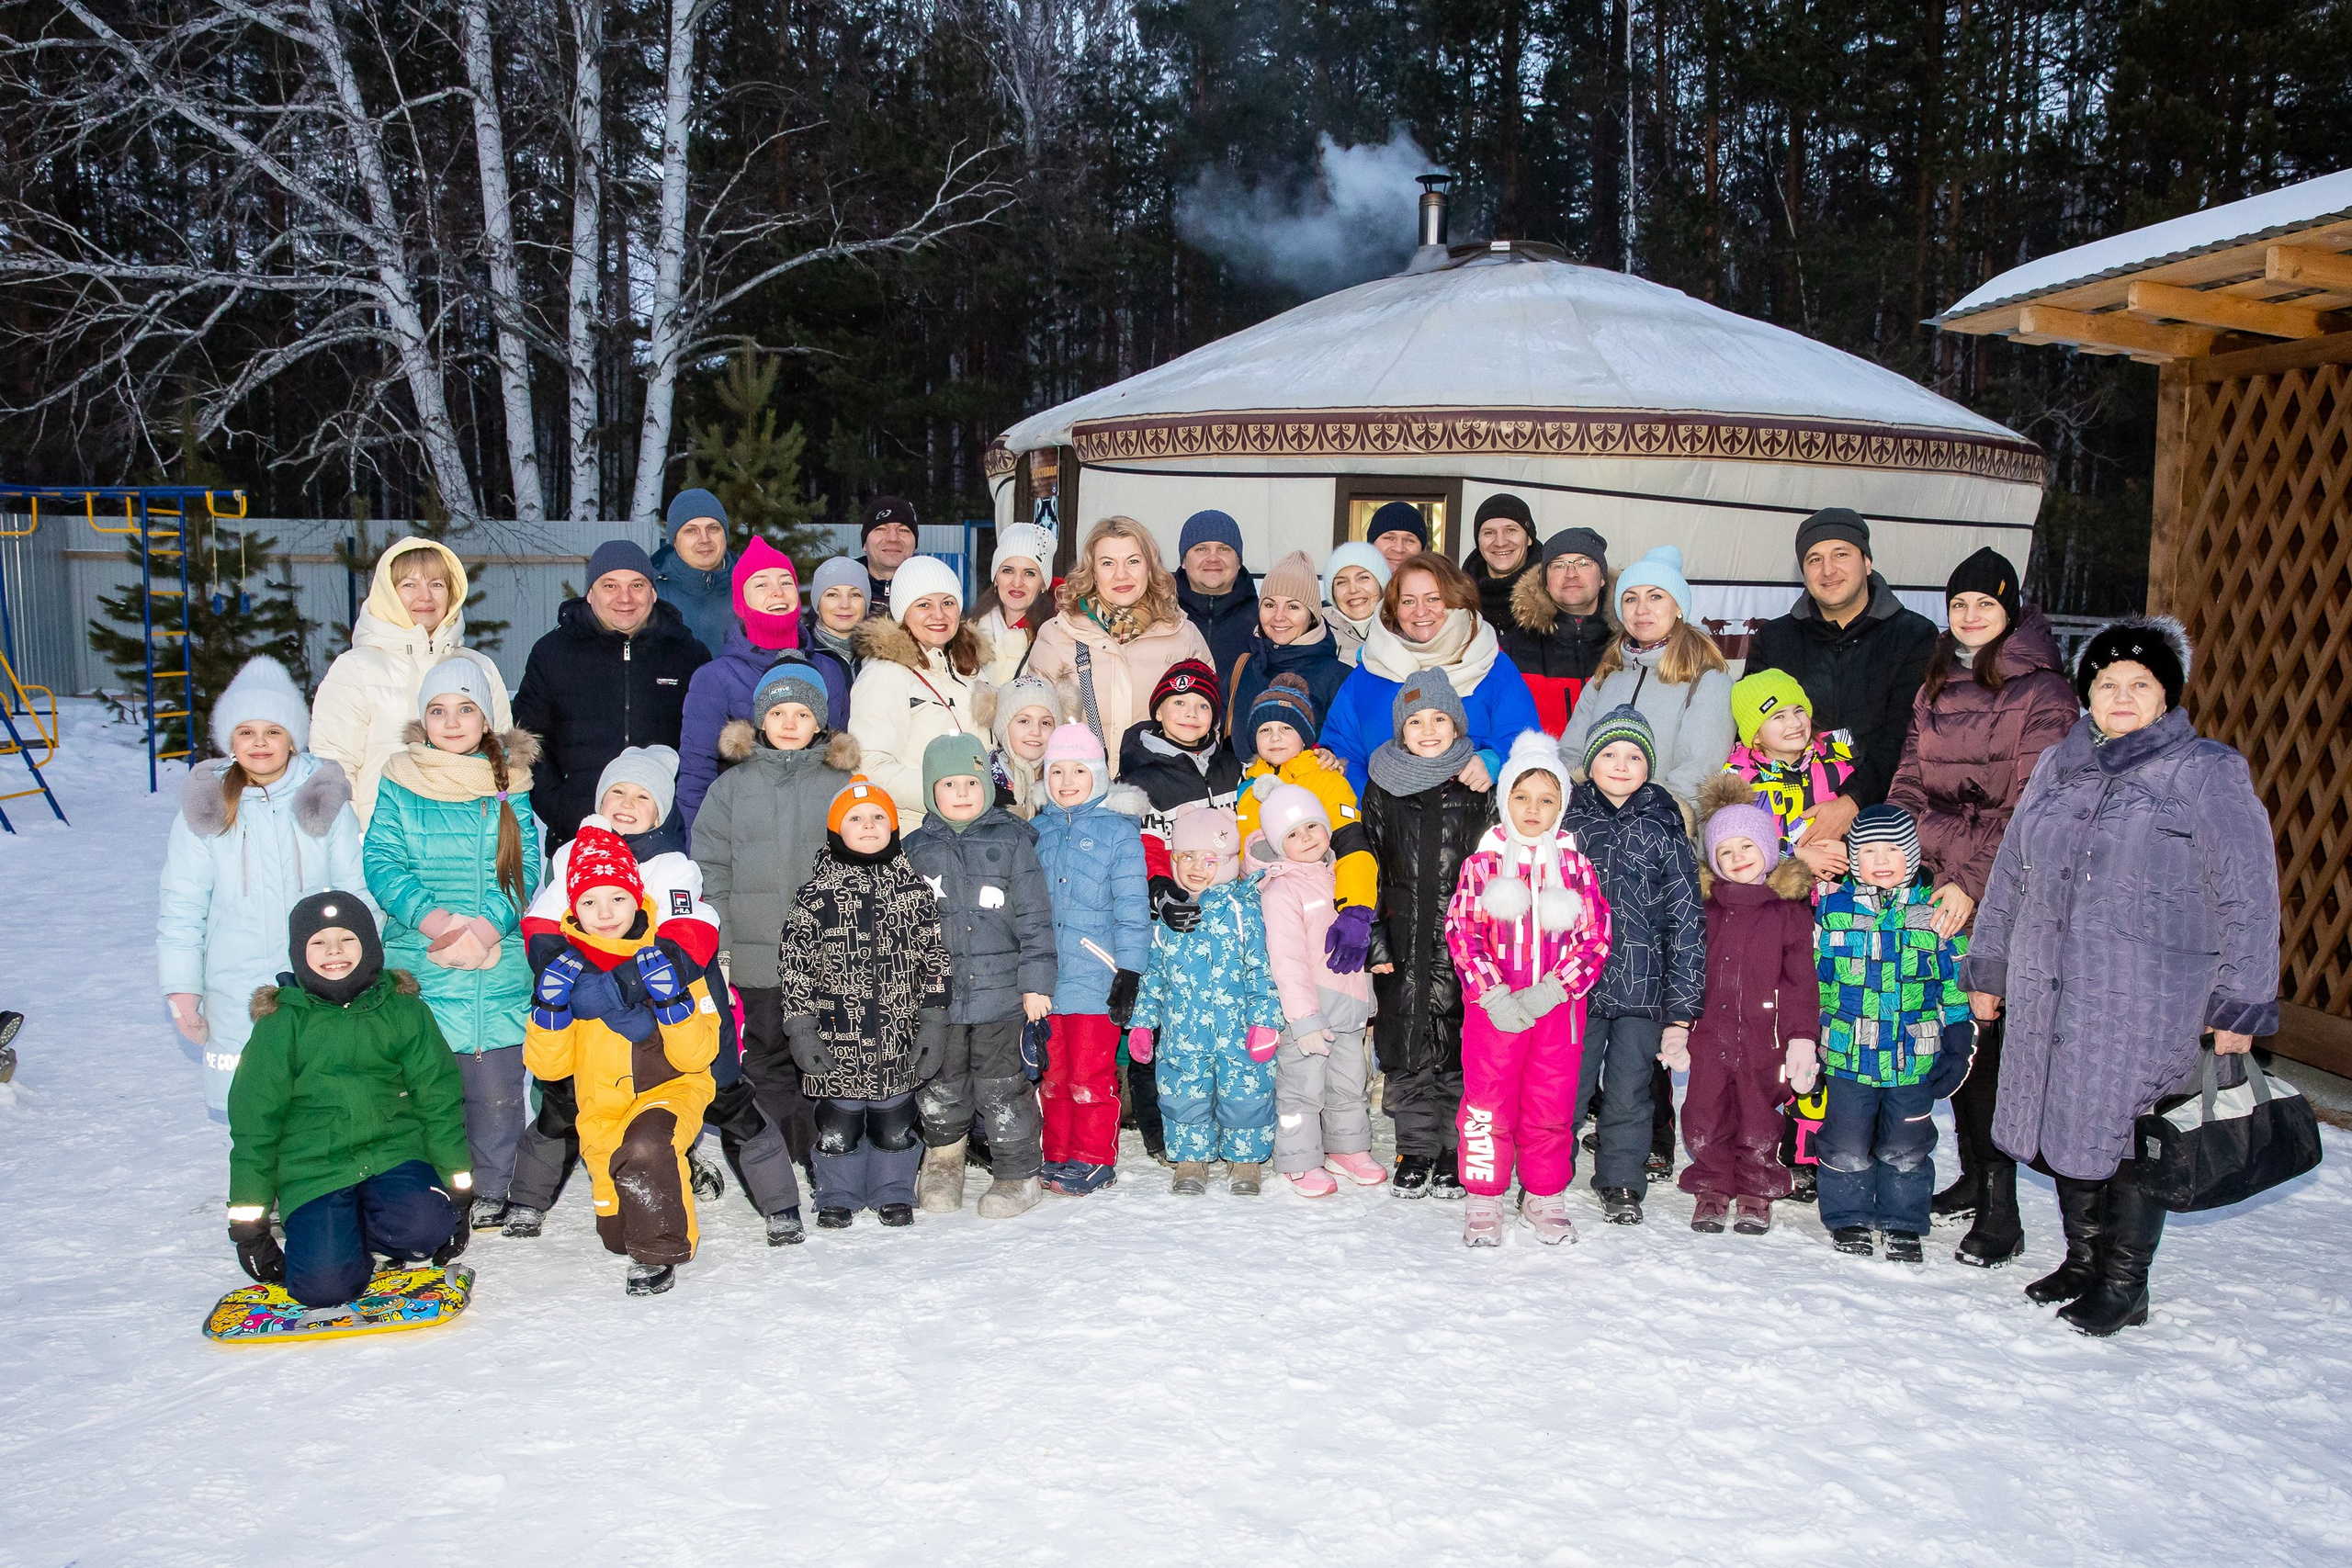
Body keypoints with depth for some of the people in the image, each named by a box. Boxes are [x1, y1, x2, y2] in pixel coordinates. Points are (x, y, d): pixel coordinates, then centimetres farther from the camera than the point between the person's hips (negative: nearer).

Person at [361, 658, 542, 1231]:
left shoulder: (509, 787, 7)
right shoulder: (399, 785, 6)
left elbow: (526, 868, 2)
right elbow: (380, 862, -1)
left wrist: (490, 924, -15)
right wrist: (429, 916, -17)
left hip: (498, 970, 0)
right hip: (416, 965, 0)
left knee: (495, 1088, 3)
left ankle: (490, 1191, 20)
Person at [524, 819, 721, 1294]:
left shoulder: (670, 961, -8)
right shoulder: (563, 969, -1)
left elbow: (697, 1056, -11)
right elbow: (548, 1066, -2)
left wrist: (672, 998, -26)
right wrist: (550, 1004, -17)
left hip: (670, 1089, -4)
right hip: (602, 1107, 4)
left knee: (645, 1148, -37)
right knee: (614, 1233, 11)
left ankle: (660, 1252, -15)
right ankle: (674, 1175, 41)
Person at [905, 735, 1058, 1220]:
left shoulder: (1012, 840, 0)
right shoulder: (917, 849, 7)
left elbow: (1035, 918, -1)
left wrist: (1036, 982, -5)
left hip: (1001, 992, -2)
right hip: (936, 995, 3)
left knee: (1002, 1089, 4)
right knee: (941, 1089, 13)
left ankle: (1018, 1175, 19)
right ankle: (943, 1163, 36)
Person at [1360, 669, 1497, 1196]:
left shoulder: (1479, 786, 3)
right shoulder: (1382, 786, 6)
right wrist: (1374, 940, 0)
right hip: (1403, 941, 1)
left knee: (1458, 1044, 2)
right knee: (1407, 1046, 3)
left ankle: (1455, 1152, 15)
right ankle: (1416, 1151, 16)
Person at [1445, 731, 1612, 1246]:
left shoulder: (1575, 865, 3)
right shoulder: (1483, 862, 0)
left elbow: (1596, 937, -1)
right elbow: (1460, 931, -4)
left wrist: (1549, 992, -13)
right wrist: (1492, 995, -15)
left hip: (1558, 1007, 1)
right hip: (1493, 1007, -1)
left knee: (1551, 1107, 10)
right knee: (1487, 1106, 4)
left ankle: (1545, 1199, 25)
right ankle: (1484, 1200, 18)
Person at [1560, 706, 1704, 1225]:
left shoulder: (1664, 829, 2)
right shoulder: (1568, 821, 4)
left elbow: (1686, 923, 2)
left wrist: (1681, 1011, -2)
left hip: (1642, 987, 0)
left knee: (1628, 1094, 7)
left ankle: (1622, 1183, 25)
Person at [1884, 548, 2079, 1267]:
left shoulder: (2043, 691, -5)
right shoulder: (1936, 688, 15)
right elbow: (1910, 785, 14)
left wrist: (1972, 880, -17)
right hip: (1940, 884, 6)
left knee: (1987, 1034, -9)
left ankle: (1999, 1208, -3)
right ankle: (1972, 1175, 24)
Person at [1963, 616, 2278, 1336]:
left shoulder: (2208, 773, -4)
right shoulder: (2058, 766, 12)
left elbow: (2248, 897, -5)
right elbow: (2010, 874, 18)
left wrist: (2238, 1005, -9)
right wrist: (1987, 970, 19)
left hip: (2150, 1004, -5)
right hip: (2051, 993, 5)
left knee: (2131, 1140, 1)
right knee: (2067, 1126, 13)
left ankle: (2124, 1285, 17)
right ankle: (2082, 1261, 31)